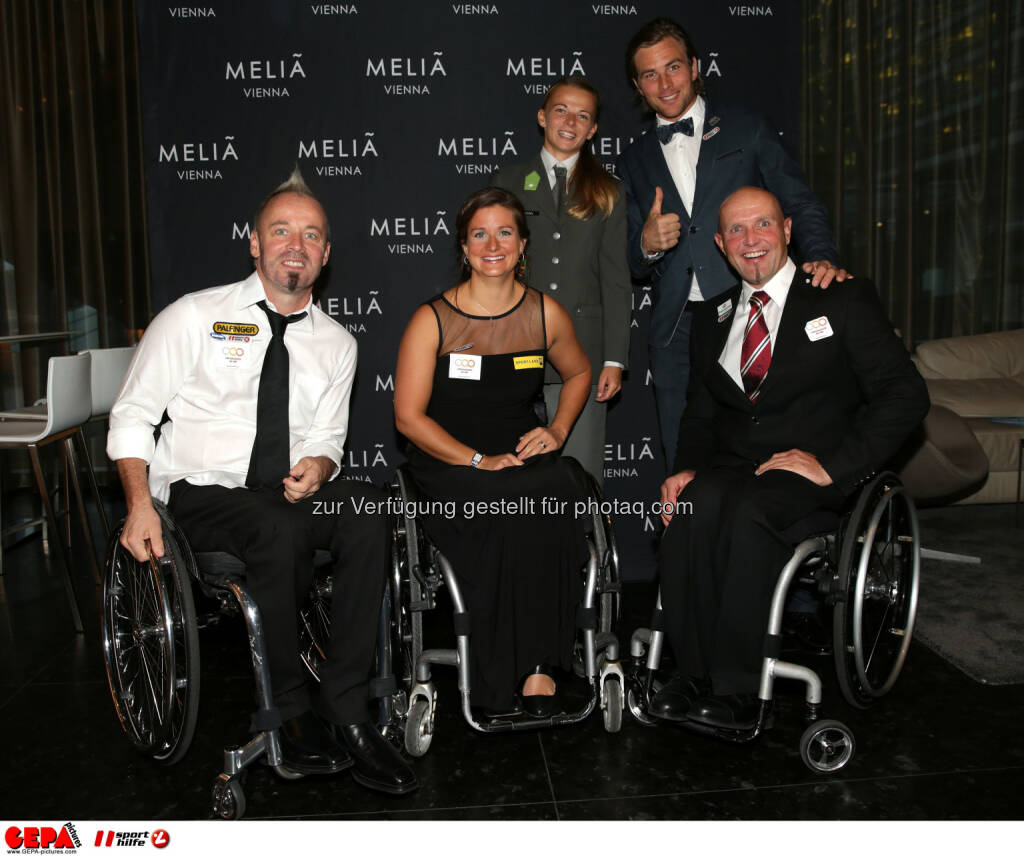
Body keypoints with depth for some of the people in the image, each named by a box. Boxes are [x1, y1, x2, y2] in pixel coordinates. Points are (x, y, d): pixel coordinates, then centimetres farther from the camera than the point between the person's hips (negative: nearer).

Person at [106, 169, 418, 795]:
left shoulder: (337, 343, 11)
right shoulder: (194, 317, 1)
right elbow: (132, 415, 1)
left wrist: (317, 467, -11)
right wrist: (141, 504, -14)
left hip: (289, 491, 3)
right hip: (198, 494, -3)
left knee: (369, 508, -29)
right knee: (282, 529, -35)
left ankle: (346, 712, -24)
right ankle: (293, 709, -15)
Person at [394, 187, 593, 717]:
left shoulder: (545, 314, 8)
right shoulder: (432, 320, -1)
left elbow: (578, 373, 26)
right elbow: (408, 416, -4)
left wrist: (558, 430, 7)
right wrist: (478, 460, -15)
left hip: (524, 458, 3)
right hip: (447, 465, -2)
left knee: (551, 497, -31)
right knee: (510, 506, -32)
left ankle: (539, 671, -21)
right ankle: (499, 687, -19)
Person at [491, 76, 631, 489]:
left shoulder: (607, 192, 12)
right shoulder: (508, 182, 12)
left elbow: (616, 280, 7)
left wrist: (614, 360, -1)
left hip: (583, 354, 0)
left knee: (583, 476, 0)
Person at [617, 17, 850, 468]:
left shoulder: (748, 130, 10)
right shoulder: (634, 160, 17)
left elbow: (801, 204, 8)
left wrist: (822, 259, -11)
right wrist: (647, 243, -6)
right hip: (675, 330, 2)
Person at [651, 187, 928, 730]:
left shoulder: (843, 300, 3)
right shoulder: (711, 317, 18)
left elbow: (905, 395, -5)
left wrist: (832, 465, -15)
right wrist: (688, 468, -2)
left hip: (811, 473, -3)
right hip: (732, 466, 4)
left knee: (748, 510, -35)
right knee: (697, 504, -31)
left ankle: (735, 689, -24)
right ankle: (694, 674, -20)